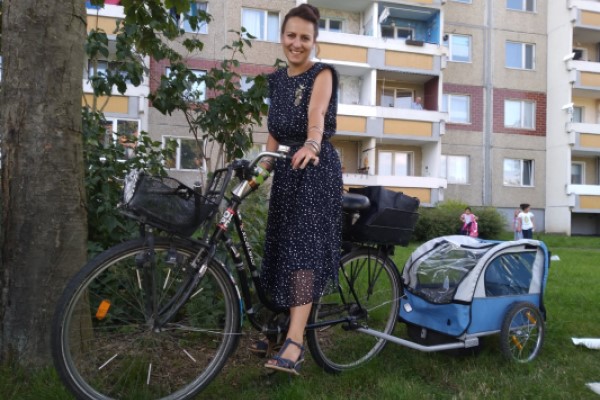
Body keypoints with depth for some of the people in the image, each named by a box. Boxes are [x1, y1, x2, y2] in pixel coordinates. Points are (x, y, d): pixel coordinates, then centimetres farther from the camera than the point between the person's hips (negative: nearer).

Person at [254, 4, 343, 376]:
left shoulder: (322, 74, -4)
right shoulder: (276, 79, 15)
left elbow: (316, 113, -26)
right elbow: (275, 131, 14)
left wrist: (312, 144, -45)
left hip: (316, 168, -6)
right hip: (287, 169, 7)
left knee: (304, 248, -16)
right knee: (283, 246, 11)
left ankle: (295, 343, -19)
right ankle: (283, 325, 27)